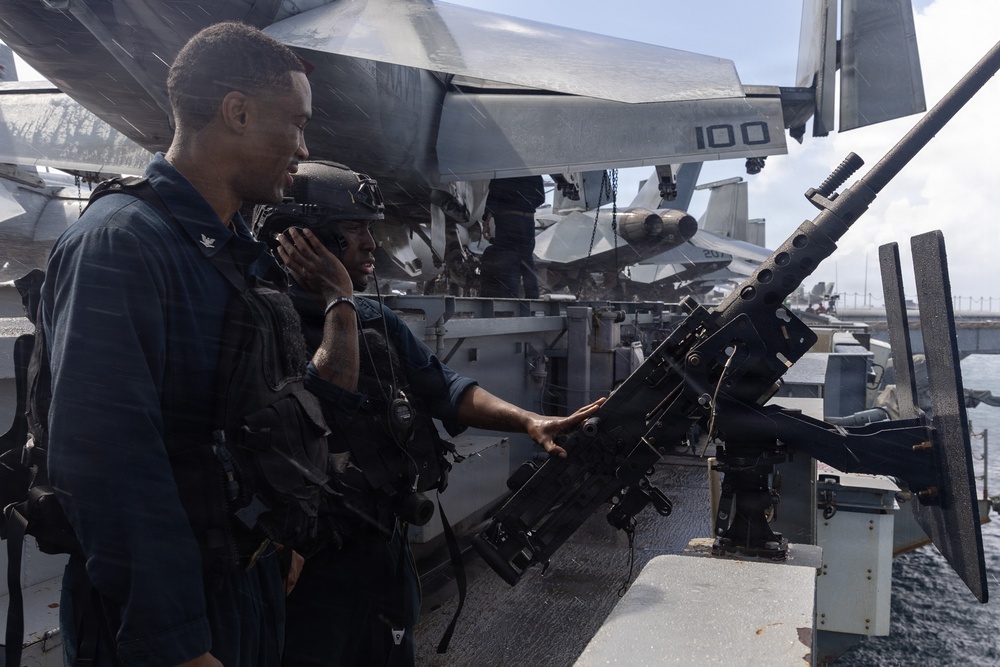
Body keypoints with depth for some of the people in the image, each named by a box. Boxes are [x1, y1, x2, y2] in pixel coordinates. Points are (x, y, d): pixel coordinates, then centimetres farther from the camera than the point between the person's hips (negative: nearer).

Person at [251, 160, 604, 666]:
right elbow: (332, 401, -28)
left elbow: (442, 388, 2)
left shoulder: (377, 320, 9)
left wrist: (532, 422, -11)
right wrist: (338, 301, -20)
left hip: (386, 548, 7)